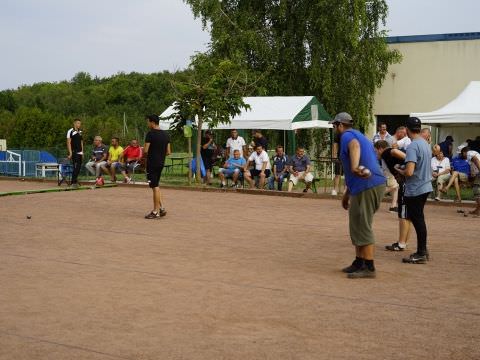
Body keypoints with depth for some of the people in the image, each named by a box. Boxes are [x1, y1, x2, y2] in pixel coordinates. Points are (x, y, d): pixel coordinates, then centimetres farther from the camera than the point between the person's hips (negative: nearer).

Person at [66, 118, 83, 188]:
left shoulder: (80, 132, 16)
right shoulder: (70, 131, -5)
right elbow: (68, 142, -8)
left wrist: (82, 152, 16)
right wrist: (70, 152, -14)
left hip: (80, 153, 7)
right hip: (74, 152, -7)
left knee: (79, 167, 7)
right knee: (75, 167, -11)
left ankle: (74, 181, 15)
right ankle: (73, 182, -8)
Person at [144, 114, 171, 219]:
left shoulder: (150, 134, -14)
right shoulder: (166, 135, 8)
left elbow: (145, 150, -18)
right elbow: (168, 152, 9)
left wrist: (145, 156, 3)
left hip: (152, 163, -7)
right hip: (161, 163, 7)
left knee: (155, 187, -2)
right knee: (156, 186, 18)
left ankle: (156, 212, 3)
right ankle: (161, 208, 14)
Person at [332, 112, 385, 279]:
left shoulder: (347, 136, -4)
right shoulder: (360, 136, 27)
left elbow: (355, 146, -31)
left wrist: (355, 167, -48)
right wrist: (347, 193, 40)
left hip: (367, 187, -10)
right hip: (375, 184, 10)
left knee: (362, 227, -5)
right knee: (358, 226, 18)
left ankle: (369, 267, -3)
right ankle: (359, 262, 24)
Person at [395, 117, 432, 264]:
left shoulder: (412, 146, -19)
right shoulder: (426, 144, 10)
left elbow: (409, 172, -27)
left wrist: (399, 170, -7)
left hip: (414, 190, -9)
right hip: (425, 186, 9)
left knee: (417, 219, -1)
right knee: (418, 219, 18)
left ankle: (421, 254, 5)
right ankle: (423, 251, 25)